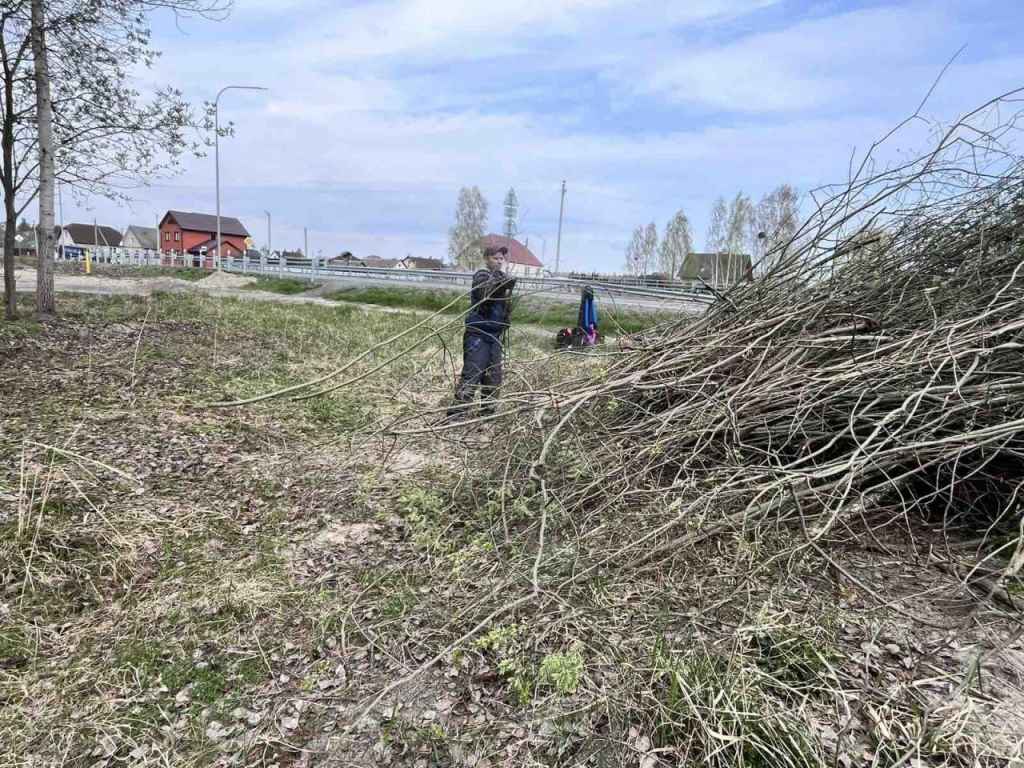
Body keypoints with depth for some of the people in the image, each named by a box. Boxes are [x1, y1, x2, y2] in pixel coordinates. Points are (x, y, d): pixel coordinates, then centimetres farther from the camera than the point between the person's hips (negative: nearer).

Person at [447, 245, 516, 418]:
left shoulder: (501, 280, 16)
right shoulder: (482, 276, -7)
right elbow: (488, 295, -28)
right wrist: (501, 274, -27)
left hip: (494, 336, 8)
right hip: (478, 334, -8)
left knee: (493, 377, 10)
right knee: (471, 376, -13)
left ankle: (488, 413, 20)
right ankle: (456, 414, -12)